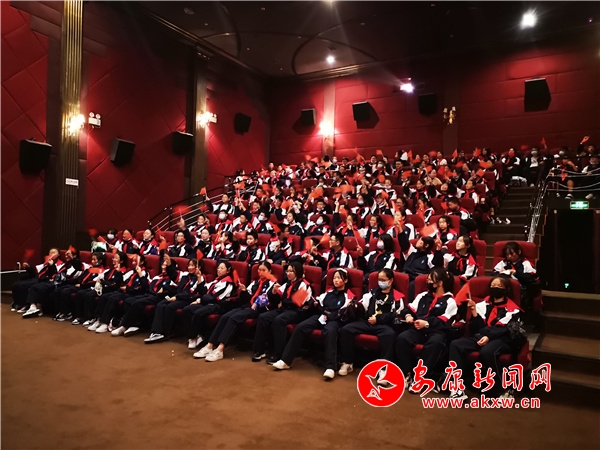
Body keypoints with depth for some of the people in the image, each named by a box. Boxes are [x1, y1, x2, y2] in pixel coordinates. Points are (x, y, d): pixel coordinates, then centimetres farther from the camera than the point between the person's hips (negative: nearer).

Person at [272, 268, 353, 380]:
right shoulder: (329, 292, 24)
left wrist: (328, 316, -14)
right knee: (300, 327, -20)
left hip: (335, 320, -5)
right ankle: (286, 360, -17)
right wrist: (316, 304, 0)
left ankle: (330, 367, -43)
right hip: (321, 316, 5)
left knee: (329, 331, -40)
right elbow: (321, 305, 24)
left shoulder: (348, 296, 8)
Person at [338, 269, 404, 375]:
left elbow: (395, 315, -2)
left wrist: (378, 319, -11)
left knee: (389, 334, -39)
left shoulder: (397, 297, 10)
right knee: (345, 329, -18)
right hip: (366, 321, 4)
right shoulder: (373, 292, 23)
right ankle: (347, 363, -7)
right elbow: (363, 305, 15)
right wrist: (355, 307, -8)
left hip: (384, 324, -4)